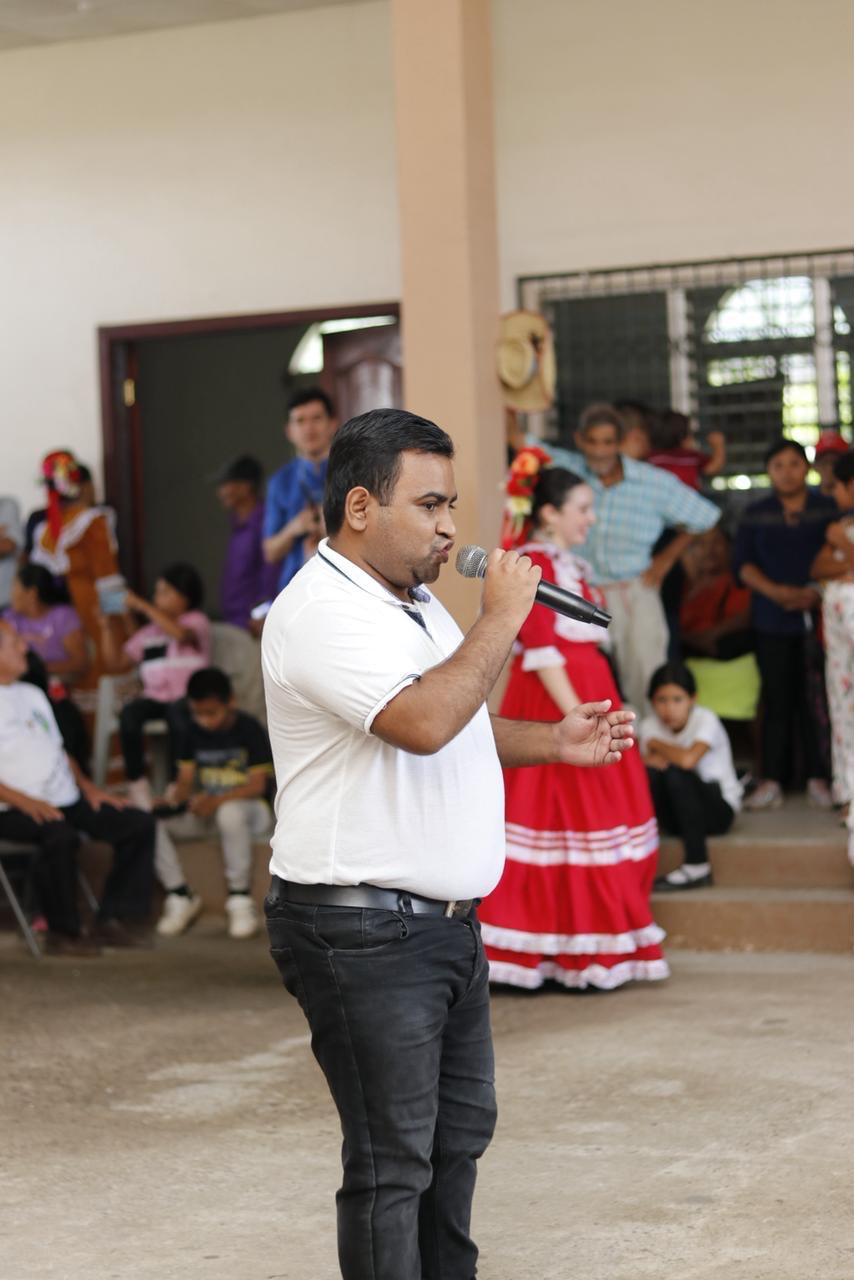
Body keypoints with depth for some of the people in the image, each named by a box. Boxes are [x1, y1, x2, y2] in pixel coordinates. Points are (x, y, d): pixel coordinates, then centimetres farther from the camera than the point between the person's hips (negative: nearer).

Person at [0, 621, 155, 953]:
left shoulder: (32, 694, 21)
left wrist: (86, 786, 10)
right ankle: (63, 933, -19)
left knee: (139, 825, -4)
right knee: (60, 836, -37)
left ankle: (114, 920, -4)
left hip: (66, 800, 8)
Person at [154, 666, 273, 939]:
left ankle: (240, 899, -28)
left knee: (230, 812, -43)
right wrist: (172, 800, -22)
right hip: (205, 812, 5)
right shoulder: (194, 732, 5)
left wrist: (217, 800, -31)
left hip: (248, 809, -5)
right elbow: (186, 780, 2)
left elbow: (258, 785, -16)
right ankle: (180, 895, -10)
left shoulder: (249, 729, -10)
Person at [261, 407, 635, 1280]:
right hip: (363, 934, -10)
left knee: (459, 1133, 18)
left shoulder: (415, 602, 15)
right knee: (392, 1163, -3)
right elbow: (424, 722, -31)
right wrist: (501, 619, -21)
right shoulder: (322, 612, -18)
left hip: (444, 921, 10)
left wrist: (552, 743, 14)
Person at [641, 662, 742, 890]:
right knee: (650, 773, -25)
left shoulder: (705, 720, -17)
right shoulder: (649, 725, -2)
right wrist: (651, 760, -28)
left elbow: (688, 759, -35)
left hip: (719, 808, -3)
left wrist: (656, 744, -18)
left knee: (676, 773, -32)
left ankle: (697, 866, -27)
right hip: (677, 818, 3)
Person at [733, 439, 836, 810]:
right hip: (772, 620, 1)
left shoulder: (829, 509, 6)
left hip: (818, 615, -1)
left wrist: (818, 593, -13)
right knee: (777, 698, 0)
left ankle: (818, 778, 2)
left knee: (816, 699, -5)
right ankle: (771, 780, 3)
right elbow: (742, 563, 4)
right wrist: (776, 591, -12)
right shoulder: (755, 515, 11)